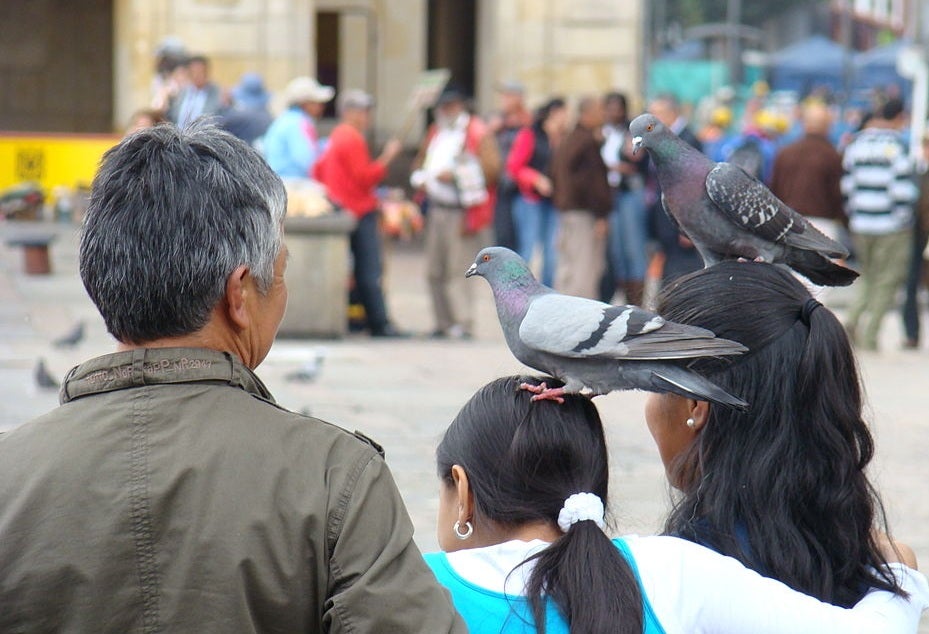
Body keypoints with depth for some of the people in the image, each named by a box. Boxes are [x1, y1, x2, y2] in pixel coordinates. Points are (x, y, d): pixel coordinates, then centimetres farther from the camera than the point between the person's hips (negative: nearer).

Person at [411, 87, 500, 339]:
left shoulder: (478, 133, -4)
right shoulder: (435, 134, 18)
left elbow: (492, 167, -13)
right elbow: (420, 162, 29)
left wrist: (455, 175, -16)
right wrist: (420, 178, 6)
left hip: (464, 212, -8)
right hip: (437, 211, 8)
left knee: (459, 269, -13)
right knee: (435, 271, 8)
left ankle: (464, 324, -13)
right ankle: (444, 323, 16)